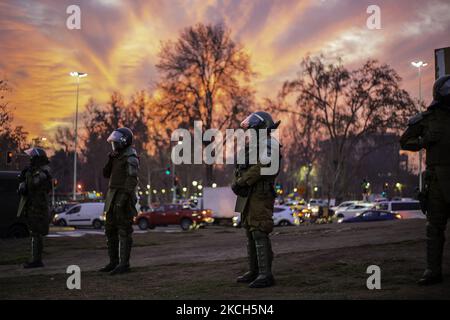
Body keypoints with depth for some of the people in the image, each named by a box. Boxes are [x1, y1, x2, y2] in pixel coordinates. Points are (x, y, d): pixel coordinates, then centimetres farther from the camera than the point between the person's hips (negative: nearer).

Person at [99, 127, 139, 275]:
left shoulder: (130, 158, -11)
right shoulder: (118, 156, 19)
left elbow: (132, 180, -18)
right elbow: (107, 174, 18)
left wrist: (123, 199, -25)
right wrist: (110, 160, 1)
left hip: (123, 197, -9)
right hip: (113, 197, 9)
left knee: (124, 231, -7)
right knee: (110, 230, 10)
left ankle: (124, 264, -4)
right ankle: (114, 262, 16)